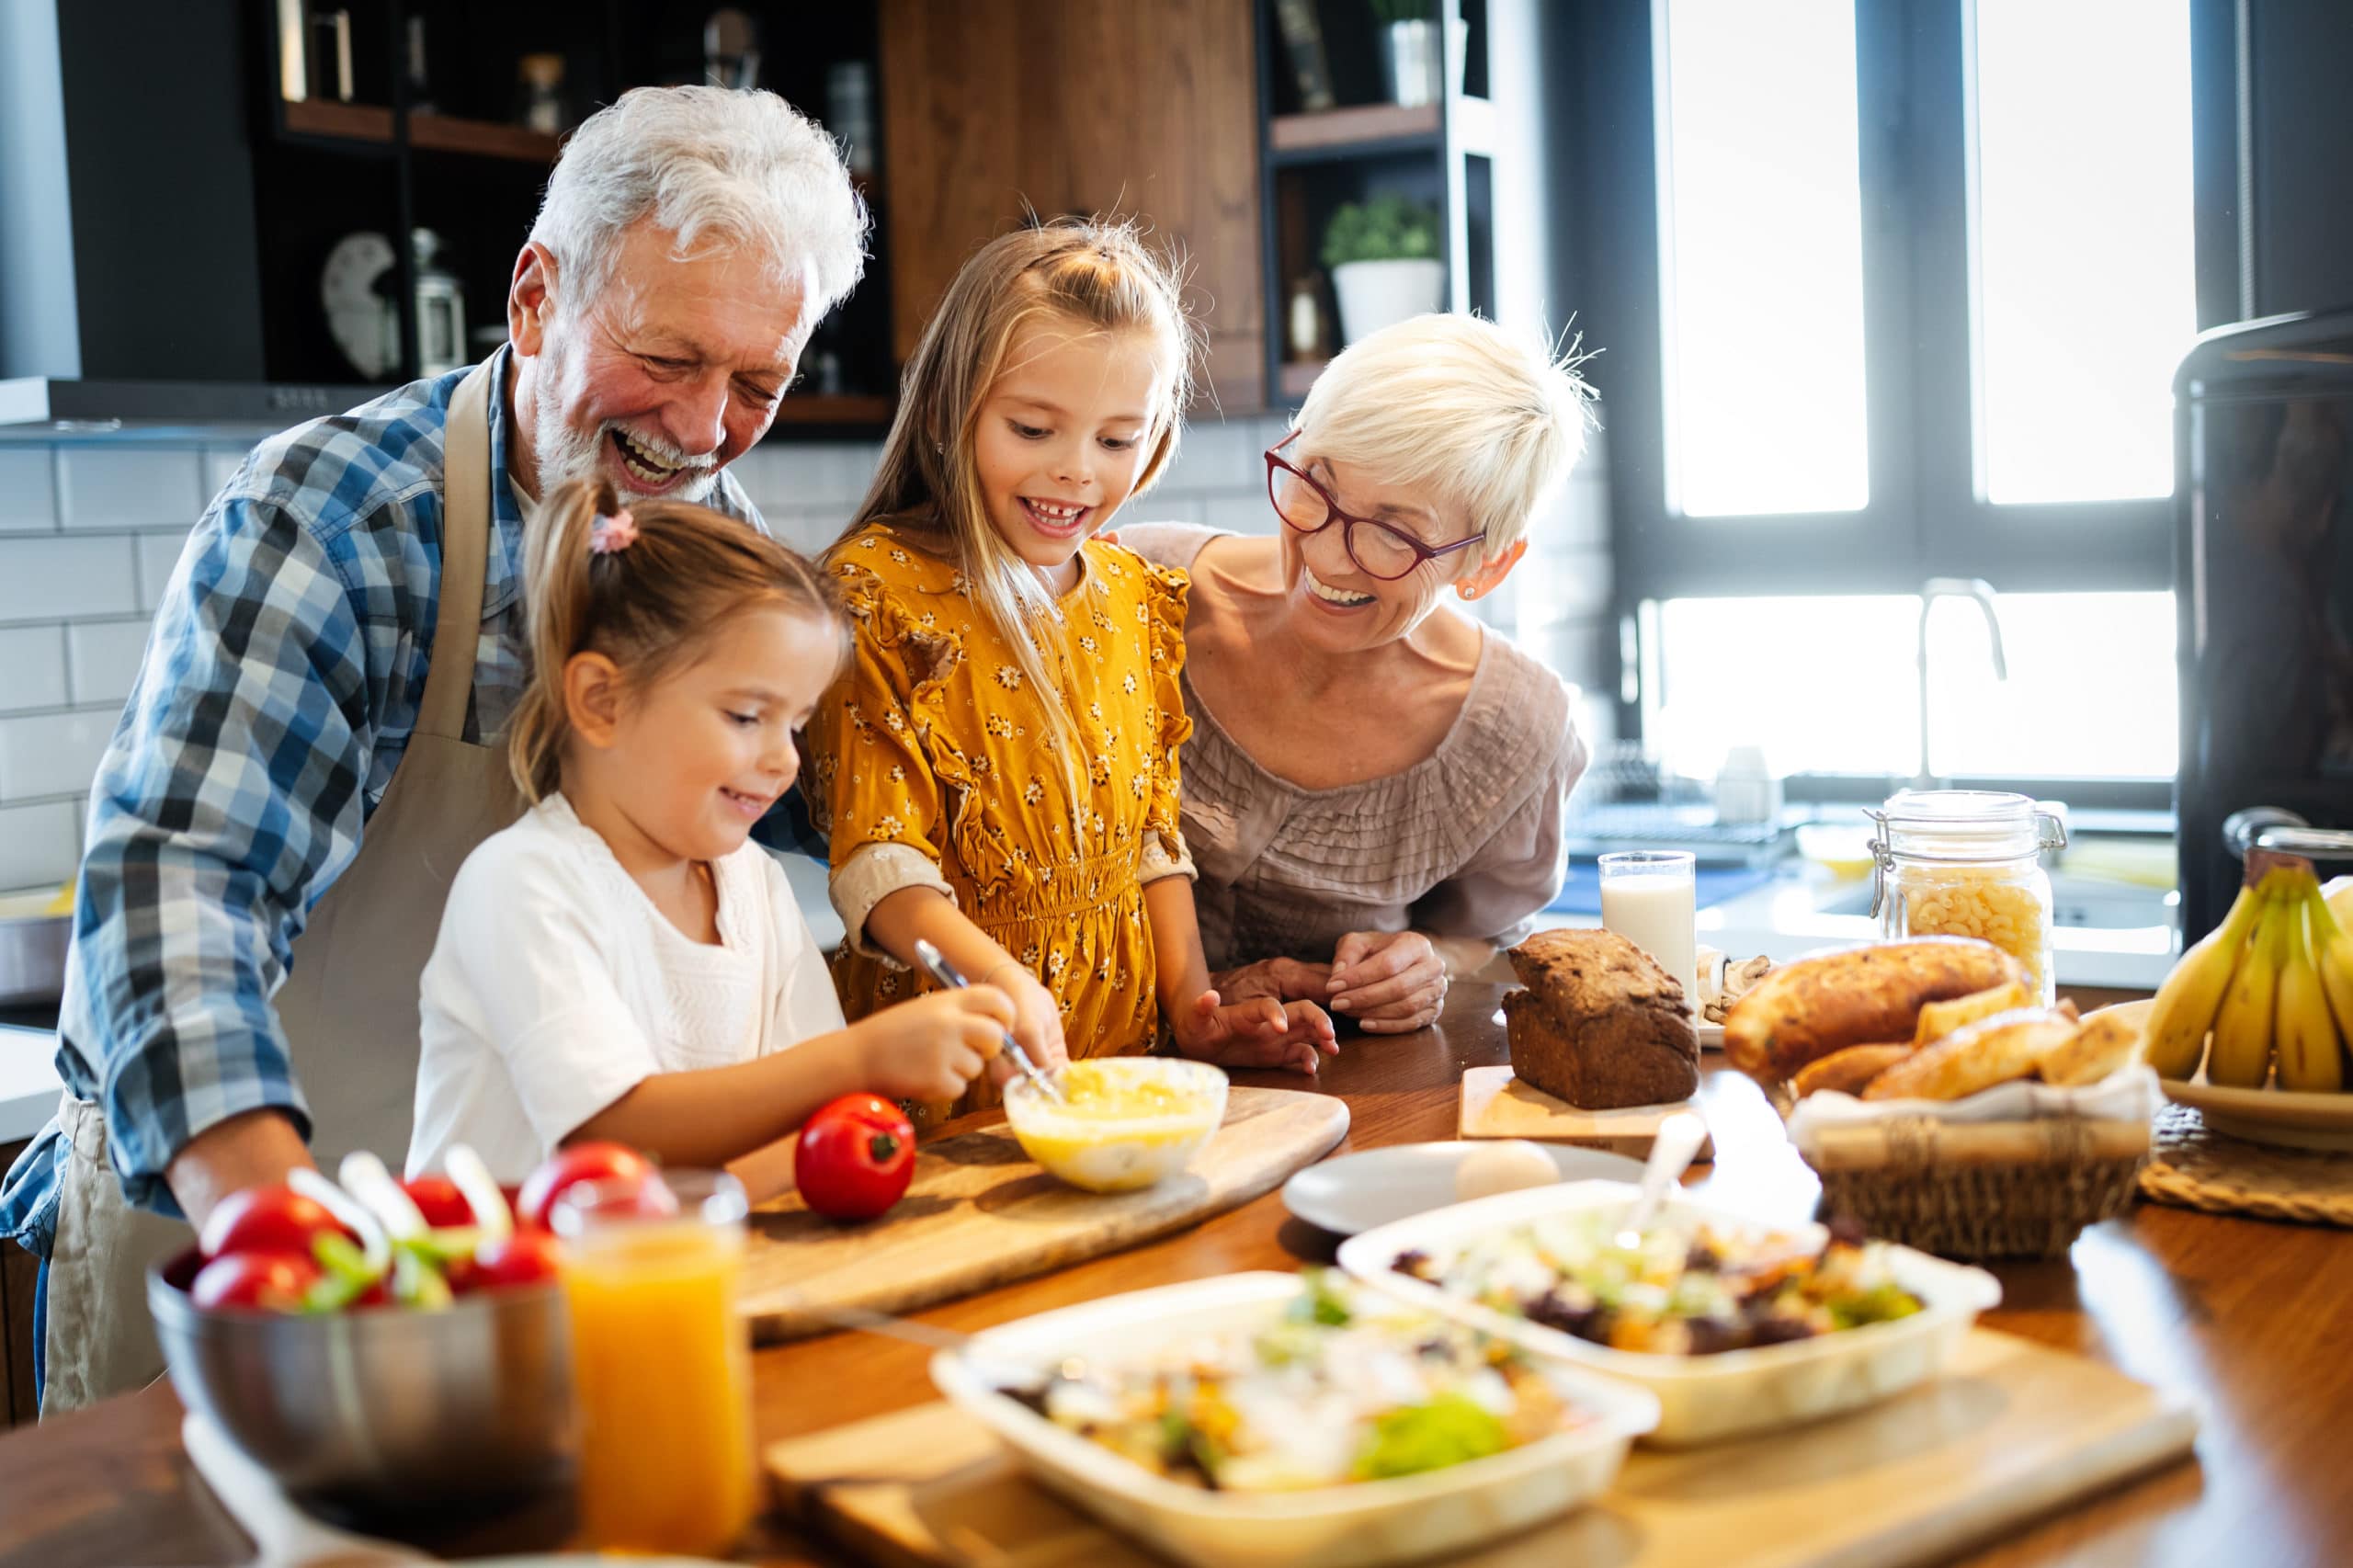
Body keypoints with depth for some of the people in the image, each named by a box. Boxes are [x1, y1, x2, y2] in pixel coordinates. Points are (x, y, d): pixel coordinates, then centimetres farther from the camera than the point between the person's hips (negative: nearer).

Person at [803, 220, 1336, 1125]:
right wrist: (999, 978, -30)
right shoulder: (879, 585, -7)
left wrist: (1192, 1005, 5)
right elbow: (878, 856, -13)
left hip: (1124, 1043, 5)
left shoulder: (1139, 600, 11)